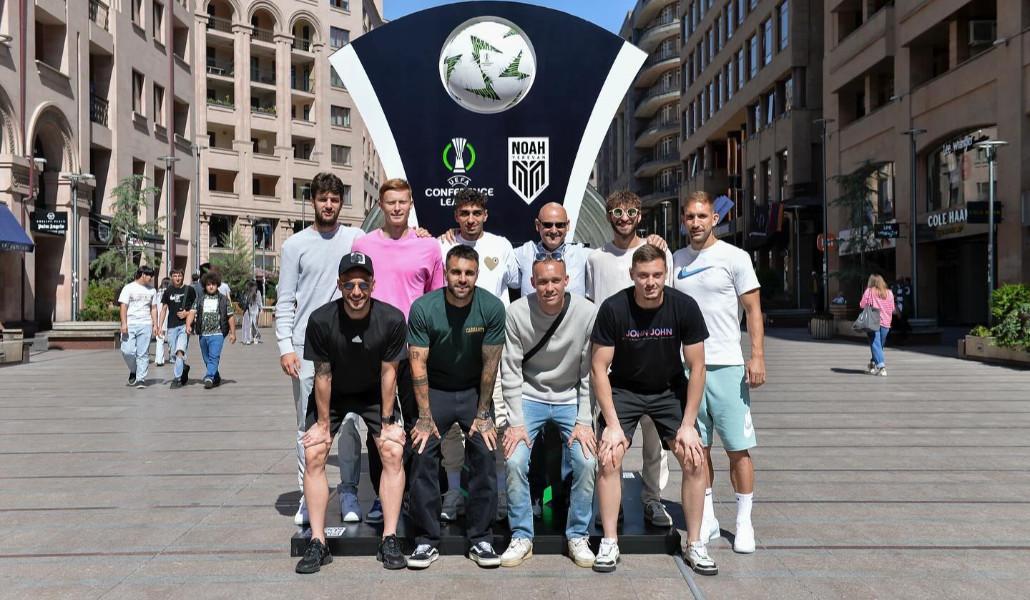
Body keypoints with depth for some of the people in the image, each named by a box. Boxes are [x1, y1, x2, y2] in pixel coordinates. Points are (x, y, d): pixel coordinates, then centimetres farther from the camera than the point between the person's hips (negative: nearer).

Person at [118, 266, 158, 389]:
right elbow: (123, 306, -3)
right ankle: (133, 371, 16)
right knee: (127, 351, -10)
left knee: (143, 353, -1)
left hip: (145, 325, 3)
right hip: (130, 325, -3)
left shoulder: (151, 290, 15)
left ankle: (141, 378, 2)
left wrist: (155, 325, 8)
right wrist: (123, 323, -12)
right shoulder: (129, 288, 3)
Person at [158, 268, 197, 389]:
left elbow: (196, 307, 11)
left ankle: (177, 378, -14)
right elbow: (164, 309, 14)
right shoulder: (168, 291, 11)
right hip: (171, 326, 4)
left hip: (185, 325, -4)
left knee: (180, 351, -17)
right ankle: (184, 368, 32)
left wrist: (187, 313, -8)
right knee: (174, 353, 7)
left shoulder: (189, 290, 4)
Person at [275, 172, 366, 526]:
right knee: (308, 425, 6)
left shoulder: (357, 238, 6)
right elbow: (285, 301, 2)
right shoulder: (295, 245, 4)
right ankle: (307, 496, 17)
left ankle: (348, 494, 15)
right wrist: (285, 346, -7)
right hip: (306, 346, 0)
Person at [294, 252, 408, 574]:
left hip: (374, 394, 0)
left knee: (393, 453, -13)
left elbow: (388, 371, -15)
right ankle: (317, 543, -1)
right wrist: (323, 423, -10)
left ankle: (389, 541, -4)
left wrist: (386, 421, -10)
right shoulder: (321, 320, -26)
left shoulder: (392, 319, -26)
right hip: (332, 394, 0)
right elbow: (322, 374, -16)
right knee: (313, 456, -11)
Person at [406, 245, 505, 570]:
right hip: (434, 389, 0)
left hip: (475, 390, 0)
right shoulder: (423, 308, -17)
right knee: (423, 453, -10)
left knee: (484, 453, -10)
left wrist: (483, 414, -8)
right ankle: (426, 540, 3)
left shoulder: (492, 308, -16)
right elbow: (418, 365, -14)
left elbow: (490, 365, -10)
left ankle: (481, 538, 4)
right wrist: (425, 417, -15)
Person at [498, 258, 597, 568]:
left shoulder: (587, 312, -16)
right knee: (514, 461, -14)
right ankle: (521, 537, 5)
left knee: (587, 462, -15)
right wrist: (516, 422, -13)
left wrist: (584, 421, -12)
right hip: (529, 397, 0)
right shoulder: (517, 313, -16)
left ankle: (578, 536, 7)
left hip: (571, 399, 0)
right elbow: (511, 370, -11)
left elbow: (590, 372, -9)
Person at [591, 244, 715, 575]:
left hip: (670, 390, 1)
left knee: (694, 459, -9)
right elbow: (598, 368, -15)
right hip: (623, 389, -1)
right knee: (609, 458, -15)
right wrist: (612, 423, -18)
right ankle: (609, 543, 0)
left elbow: (696, 367, -11)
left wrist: (688, 425, -13)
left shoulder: (685, 307, -19)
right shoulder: (613, 309, -22)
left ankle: (695, 544, 8)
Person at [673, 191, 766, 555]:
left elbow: (753, 310, -3)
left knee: (738, 447, 0)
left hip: (726, 365, -3)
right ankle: (707, 519, 21)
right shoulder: (675, 260, 10)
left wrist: (757, 355, -12)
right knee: (698, 446, 10)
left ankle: (744, 522, 13)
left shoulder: (735, 258, -2)